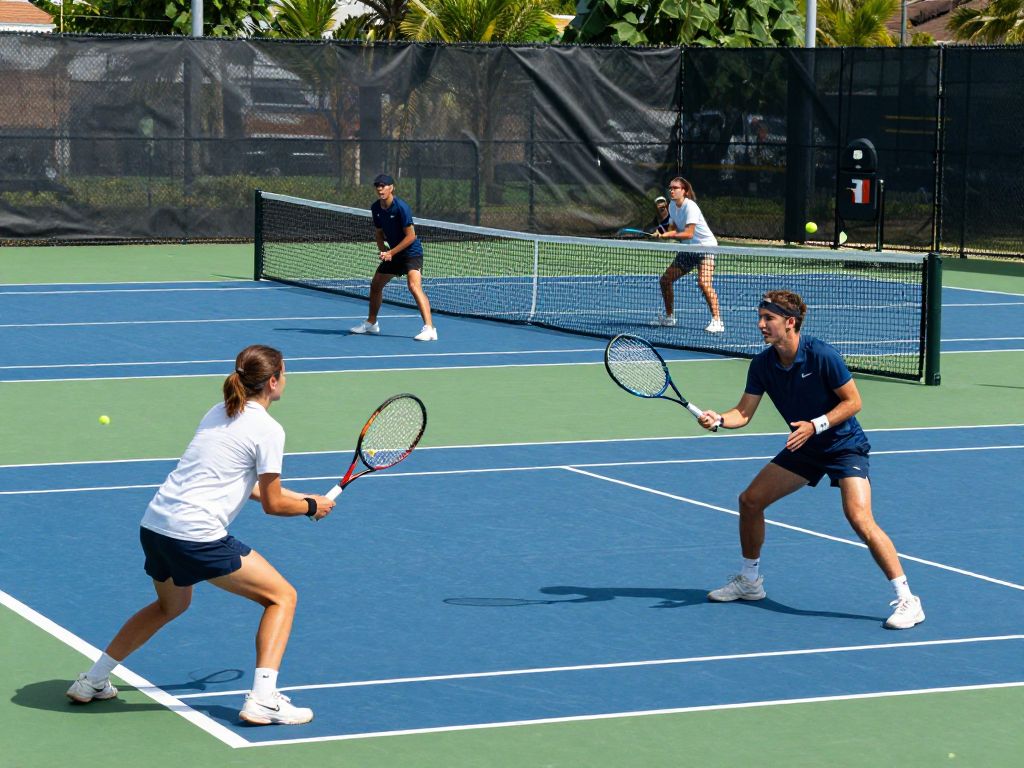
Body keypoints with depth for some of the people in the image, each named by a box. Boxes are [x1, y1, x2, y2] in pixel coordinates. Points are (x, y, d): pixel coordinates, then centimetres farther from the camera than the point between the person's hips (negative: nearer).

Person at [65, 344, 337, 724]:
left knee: (171, 605, 34)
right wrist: (311, 507, 16)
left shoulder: (217, 413, 17)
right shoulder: (267, 429, -7)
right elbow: (272, 504, -2)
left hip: (154, 524, 8)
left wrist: (297, 497, 28)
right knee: (282, 596, 5)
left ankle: (91, 682, 37)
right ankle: (262, 700, -7)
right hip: (196, 536, -8)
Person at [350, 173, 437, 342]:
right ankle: (371, 323, 37)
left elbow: (411, 236, -19)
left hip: (411, 252, -8)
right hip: (392, 253, 8)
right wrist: (383, 249, -4)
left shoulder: (401, 207, -21)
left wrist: (391, 252, -18)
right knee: (375, 285, 16)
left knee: (414, 286, -26)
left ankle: (429, 328, -32)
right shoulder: (376, 208, 1)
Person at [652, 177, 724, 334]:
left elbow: (688, 234, -27)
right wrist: (661, 233, -8)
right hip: (688, 250, 9)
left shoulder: (690, 207, -21)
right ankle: (669, 317, 25)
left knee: (703, 282, -28)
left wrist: (667, 235, -29)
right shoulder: (672, 206, 5)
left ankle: (717, 321, -25)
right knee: (665, 280, 8)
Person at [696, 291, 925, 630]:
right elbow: (743, 413, -4)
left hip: (844, 445, -7)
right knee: (750, 500, 6)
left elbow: (853, 401, -17)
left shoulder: (822, 356, -23)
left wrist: (815, 426, -27)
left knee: (859, 519, -24)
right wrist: (718, 420, -24)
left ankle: (907, 601, -19)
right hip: (803, 448, 7)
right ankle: (749, 581, 26)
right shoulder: (762, 364, -6)